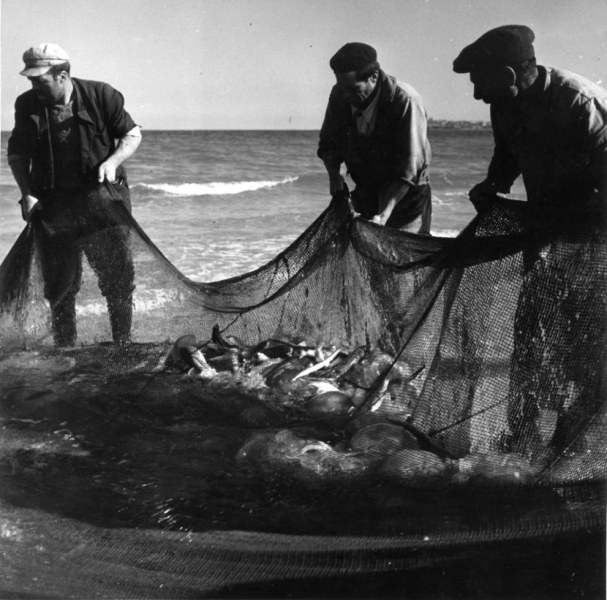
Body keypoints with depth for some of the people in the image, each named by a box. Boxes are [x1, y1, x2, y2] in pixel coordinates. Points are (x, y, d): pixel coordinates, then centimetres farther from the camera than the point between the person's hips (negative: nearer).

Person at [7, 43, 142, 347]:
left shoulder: (100, 95, -5)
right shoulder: (27, 105, 2)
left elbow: (132, 134, 3)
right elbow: (17, 155, 9)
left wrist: (113, 161, -14)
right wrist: (27, 193, -4)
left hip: (102, 198, -2)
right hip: (53, 205, 2)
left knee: (118, 278, 1)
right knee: (59, 283, 7)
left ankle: (123, 345, 17)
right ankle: (64, 349, 21)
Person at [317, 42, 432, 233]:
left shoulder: (405, 101, -25)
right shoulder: (340, 95, -9)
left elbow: (410, 169, -26)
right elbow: (328, 143, 7)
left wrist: (383, 215, -33)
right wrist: (334, 174, -14)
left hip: (406, 196, -5)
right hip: (366, 195, 5)